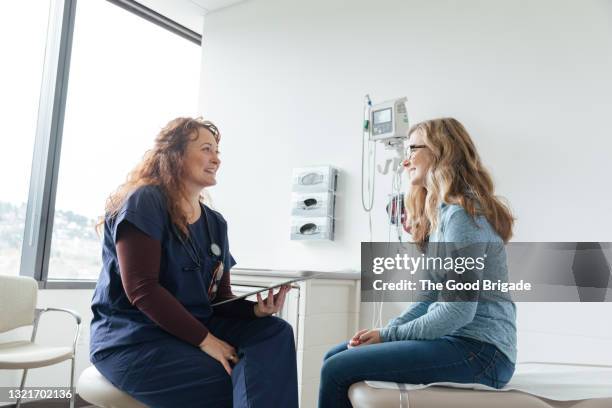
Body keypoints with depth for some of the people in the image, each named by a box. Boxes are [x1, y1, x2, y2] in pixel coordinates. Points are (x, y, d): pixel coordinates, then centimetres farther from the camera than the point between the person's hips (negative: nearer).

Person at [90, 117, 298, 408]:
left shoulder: (215, 223, 10)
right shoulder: (143, 202, -11)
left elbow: (219, 298, 8)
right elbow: (142, 289, -20)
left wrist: (257, 309, -14)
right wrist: (205, 339, -21)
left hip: (196, 327, 7)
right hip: (133, 339, -7)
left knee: (275, 332, -16)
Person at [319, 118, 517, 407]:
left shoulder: (462, 213, -15)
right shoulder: (440, 213, 17)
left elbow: (459, 310, -22)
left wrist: (388, 335, -11)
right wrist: (387, 330, 2)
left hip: (479, 351, -10)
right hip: (453, 339, 10)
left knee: (338, 370, -17)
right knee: (334, 358, 8)